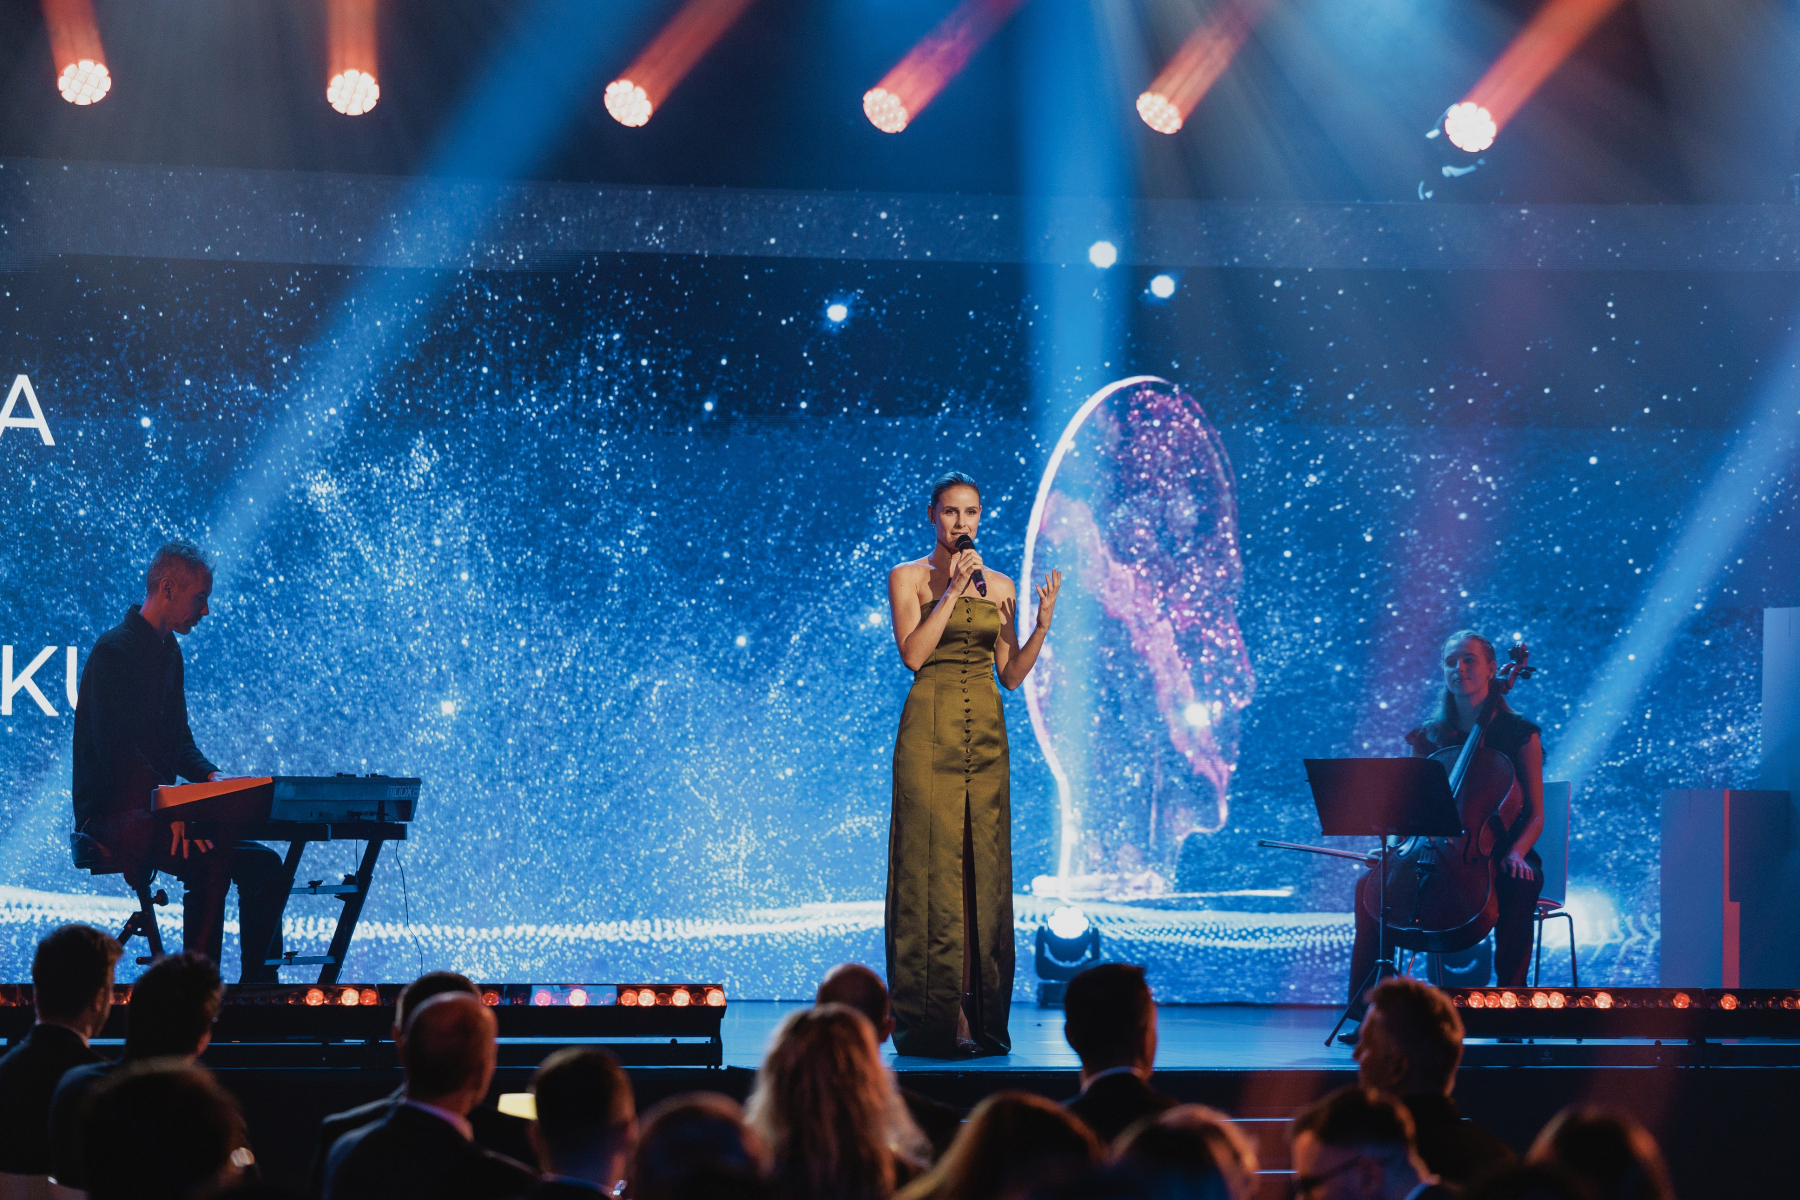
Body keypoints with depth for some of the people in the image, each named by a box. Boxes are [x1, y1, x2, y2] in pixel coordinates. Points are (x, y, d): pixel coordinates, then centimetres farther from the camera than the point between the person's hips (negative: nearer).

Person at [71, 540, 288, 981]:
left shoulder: (169, 652, 16)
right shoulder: (114, 651, -14)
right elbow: (114, 751, -23)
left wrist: (213, 777, 0)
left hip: (154, 810, 9)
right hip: (111, 816, -9)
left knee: (265, 866, -3)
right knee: (210, 858, -33)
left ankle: (257, 984, -2)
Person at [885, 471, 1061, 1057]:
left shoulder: (999, 585, 14)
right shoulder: (908, 578, 3)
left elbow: (1011, 675, 11)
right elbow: (913, 653, -12)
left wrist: (1042, 626, -4)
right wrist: (954, 588, -12)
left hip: (986, 732, 4)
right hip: (930, 729, -4)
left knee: (984, 867, 1)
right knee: (933, 865, -8)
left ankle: (980, 1016, 4)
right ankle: (933, 1020, -7)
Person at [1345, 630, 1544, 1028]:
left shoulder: (1519, 733, 3)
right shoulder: (1431, 736, 12)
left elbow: (1535, 815, 1)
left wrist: (1516, 853, -19)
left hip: (1498, 856, -3)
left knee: (1520, 885, -39)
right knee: (1371, 884, -24)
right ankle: (1369, 1004, -20)